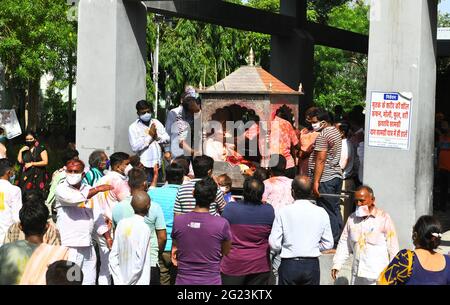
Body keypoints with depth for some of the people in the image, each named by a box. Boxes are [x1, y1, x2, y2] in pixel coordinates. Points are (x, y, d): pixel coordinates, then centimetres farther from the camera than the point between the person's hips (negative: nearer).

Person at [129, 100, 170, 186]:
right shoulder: (133, 127, -4)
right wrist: (149, 136, -13)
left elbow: (167, 138, 9)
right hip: (145, 166, -5)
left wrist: (157, 136, -10)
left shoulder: (156, 123, 11)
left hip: (158, 163, 5)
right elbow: (135, 147, -14)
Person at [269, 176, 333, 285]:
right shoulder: (321, 213, -1)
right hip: (312, 264, 2)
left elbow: (274, 243, -7)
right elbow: (328, 244, 2)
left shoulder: (283, 213, -7)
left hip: (289, 264, -2)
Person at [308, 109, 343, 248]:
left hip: (326, 179, -10)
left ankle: (331, 243, 0)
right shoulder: (335, 131, 15)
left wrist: (316, 182, -19)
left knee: (328, 211, -3)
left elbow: (321, 160, -20)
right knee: (336, 209, 13)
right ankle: (339, 240, 17)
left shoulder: (323, 135, -16)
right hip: (337, 175, 10)